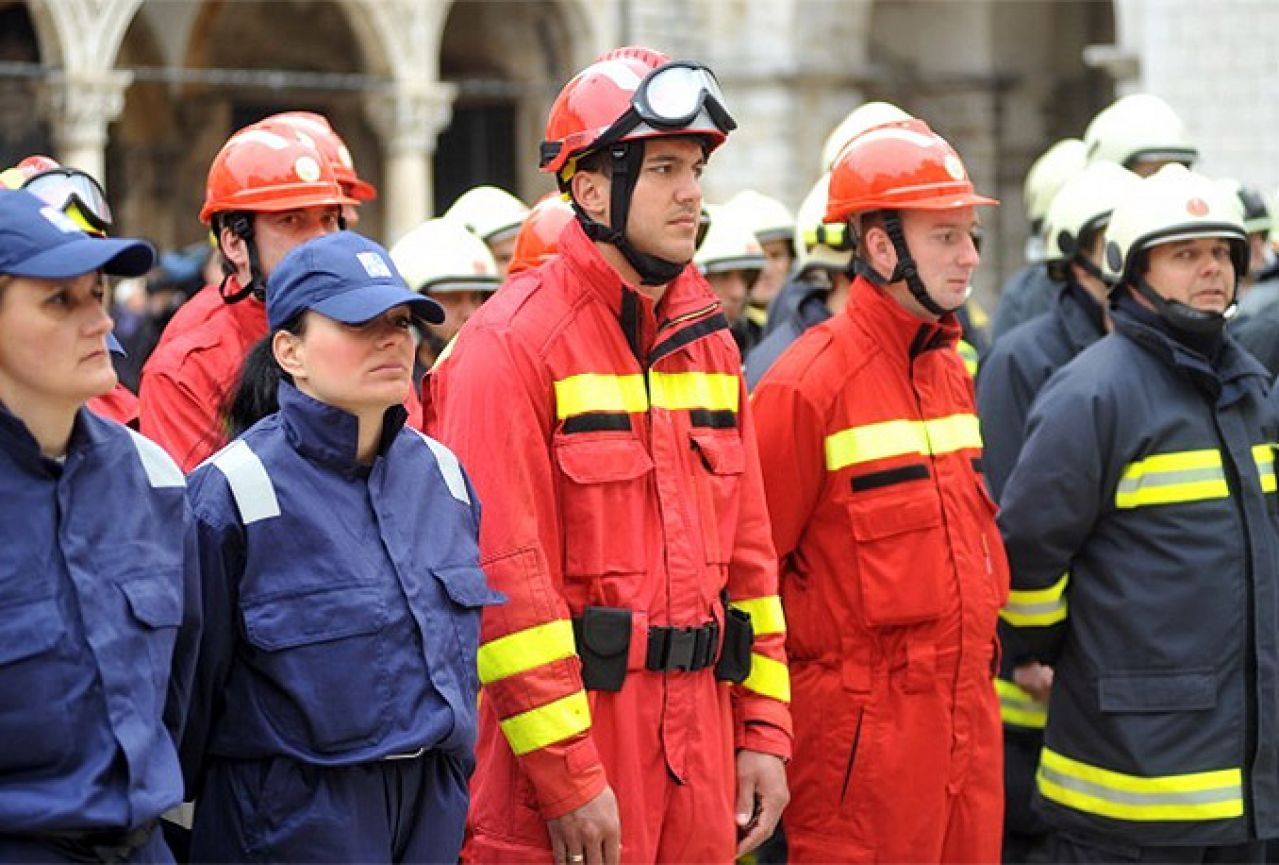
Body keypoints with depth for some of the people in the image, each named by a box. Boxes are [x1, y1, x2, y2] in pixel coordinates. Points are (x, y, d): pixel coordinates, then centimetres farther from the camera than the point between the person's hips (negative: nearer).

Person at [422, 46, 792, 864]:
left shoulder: (707, 341, 12)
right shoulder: (514, 344, -11)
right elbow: (503, 577, -16)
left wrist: (762, 731, 9)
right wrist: (567, 775, -18)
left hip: (696, 747, 7)